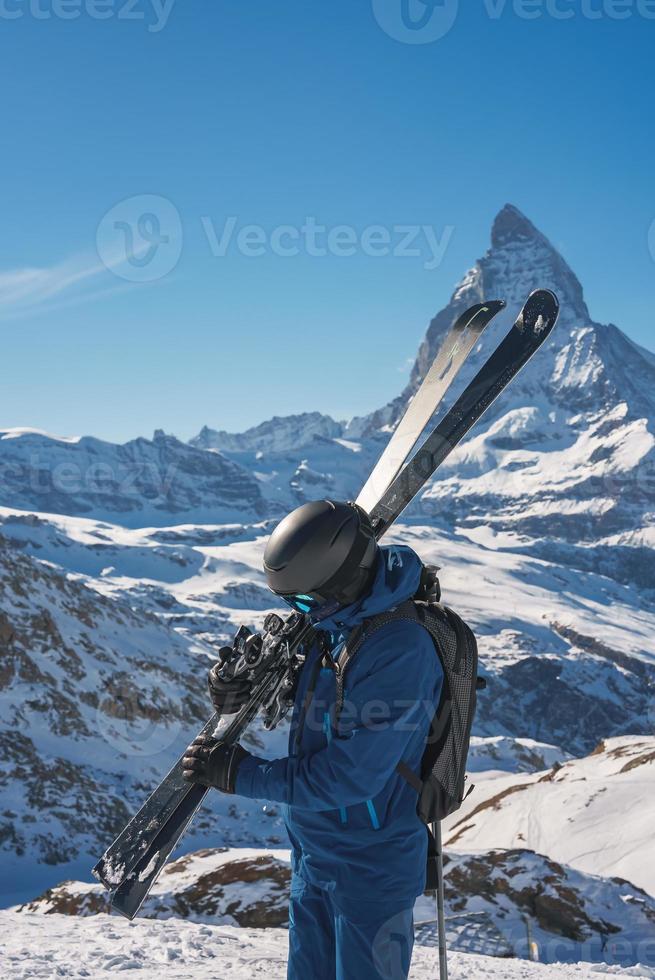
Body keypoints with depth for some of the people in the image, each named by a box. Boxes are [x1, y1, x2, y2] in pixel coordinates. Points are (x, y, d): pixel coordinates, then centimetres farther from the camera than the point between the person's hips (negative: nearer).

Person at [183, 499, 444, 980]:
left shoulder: (401, 650, -30)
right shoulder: (331, 619, -4)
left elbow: (351, 776, -28)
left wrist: (238, 773, -21)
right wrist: (239, 682, -8)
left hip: (370, 867, -8)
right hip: (312, 850, 8)